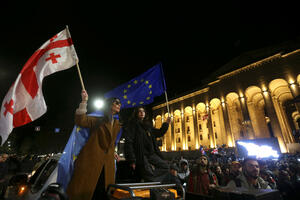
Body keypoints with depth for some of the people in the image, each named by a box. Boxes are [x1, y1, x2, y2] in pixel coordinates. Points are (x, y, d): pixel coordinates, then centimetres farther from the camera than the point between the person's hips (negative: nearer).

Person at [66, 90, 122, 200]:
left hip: (107, 163, 5)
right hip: (91, 160, -4)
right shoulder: (97, 121, 0)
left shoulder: (117, 125, 15)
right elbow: (80, 121, -17)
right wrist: (84, 101, -21)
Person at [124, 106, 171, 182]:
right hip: (141, 156, -7)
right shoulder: (132, 125, -5)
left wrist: (166, 124, 13)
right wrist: (132, 160, -19)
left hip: (152, 154, 7)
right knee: (149, 176, -8)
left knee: (165, 166, 2)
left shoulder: (147, 125, 15)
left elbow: (158, 133, 25)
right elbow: (128, 142, -13)